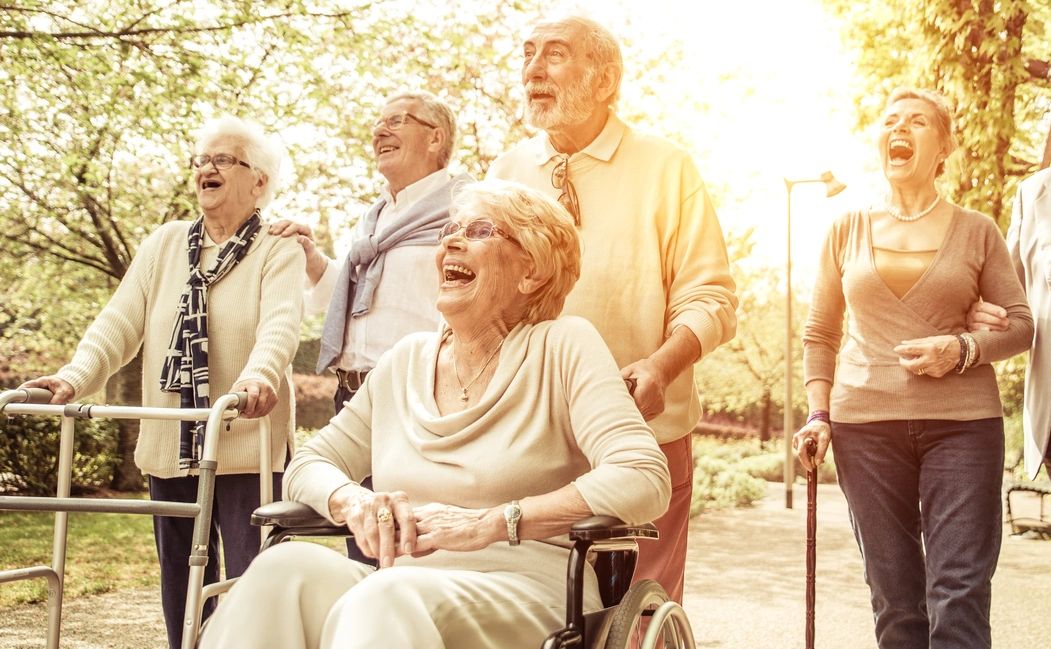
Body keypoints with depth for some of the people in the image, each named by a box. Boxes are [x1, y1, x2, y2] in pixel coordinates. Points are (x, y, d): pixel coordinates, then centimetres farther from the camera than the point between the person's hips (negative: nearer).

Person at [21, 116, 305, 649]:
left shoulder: (279, 251, -2)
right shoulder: (165, 244, 12)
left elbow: (280, 325, -20)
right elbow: (120, 323, 3)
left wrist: (258, 377, -41)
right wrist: (74, 377, -15)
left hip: (247, 450, -5)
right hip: (170, 449, 5)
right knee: (181, 591, 13)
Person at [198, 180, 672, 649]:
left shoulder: (562, 346, 0)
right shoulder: (407, 360, 16)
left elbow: (643, 479, -13)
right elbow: (308, 465, 19)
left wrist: (489, 523, -19)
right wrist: (352, 501, -7)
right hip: (401, 590, 5)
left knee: (382, 601, -36)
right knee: (285, 567, -26)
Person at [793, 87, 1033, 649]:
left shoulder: (975, 231, 6)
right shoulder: (848, 230, 10)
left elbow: (1020, 324, 6)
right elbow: (819, 333, 13)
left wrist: (963, 350, -12)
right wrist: (818, 414, 2)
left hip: (962, 423, -1)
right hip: (864, 425, 2)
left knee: (959, 596, -6)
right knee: (893, 597, 5)